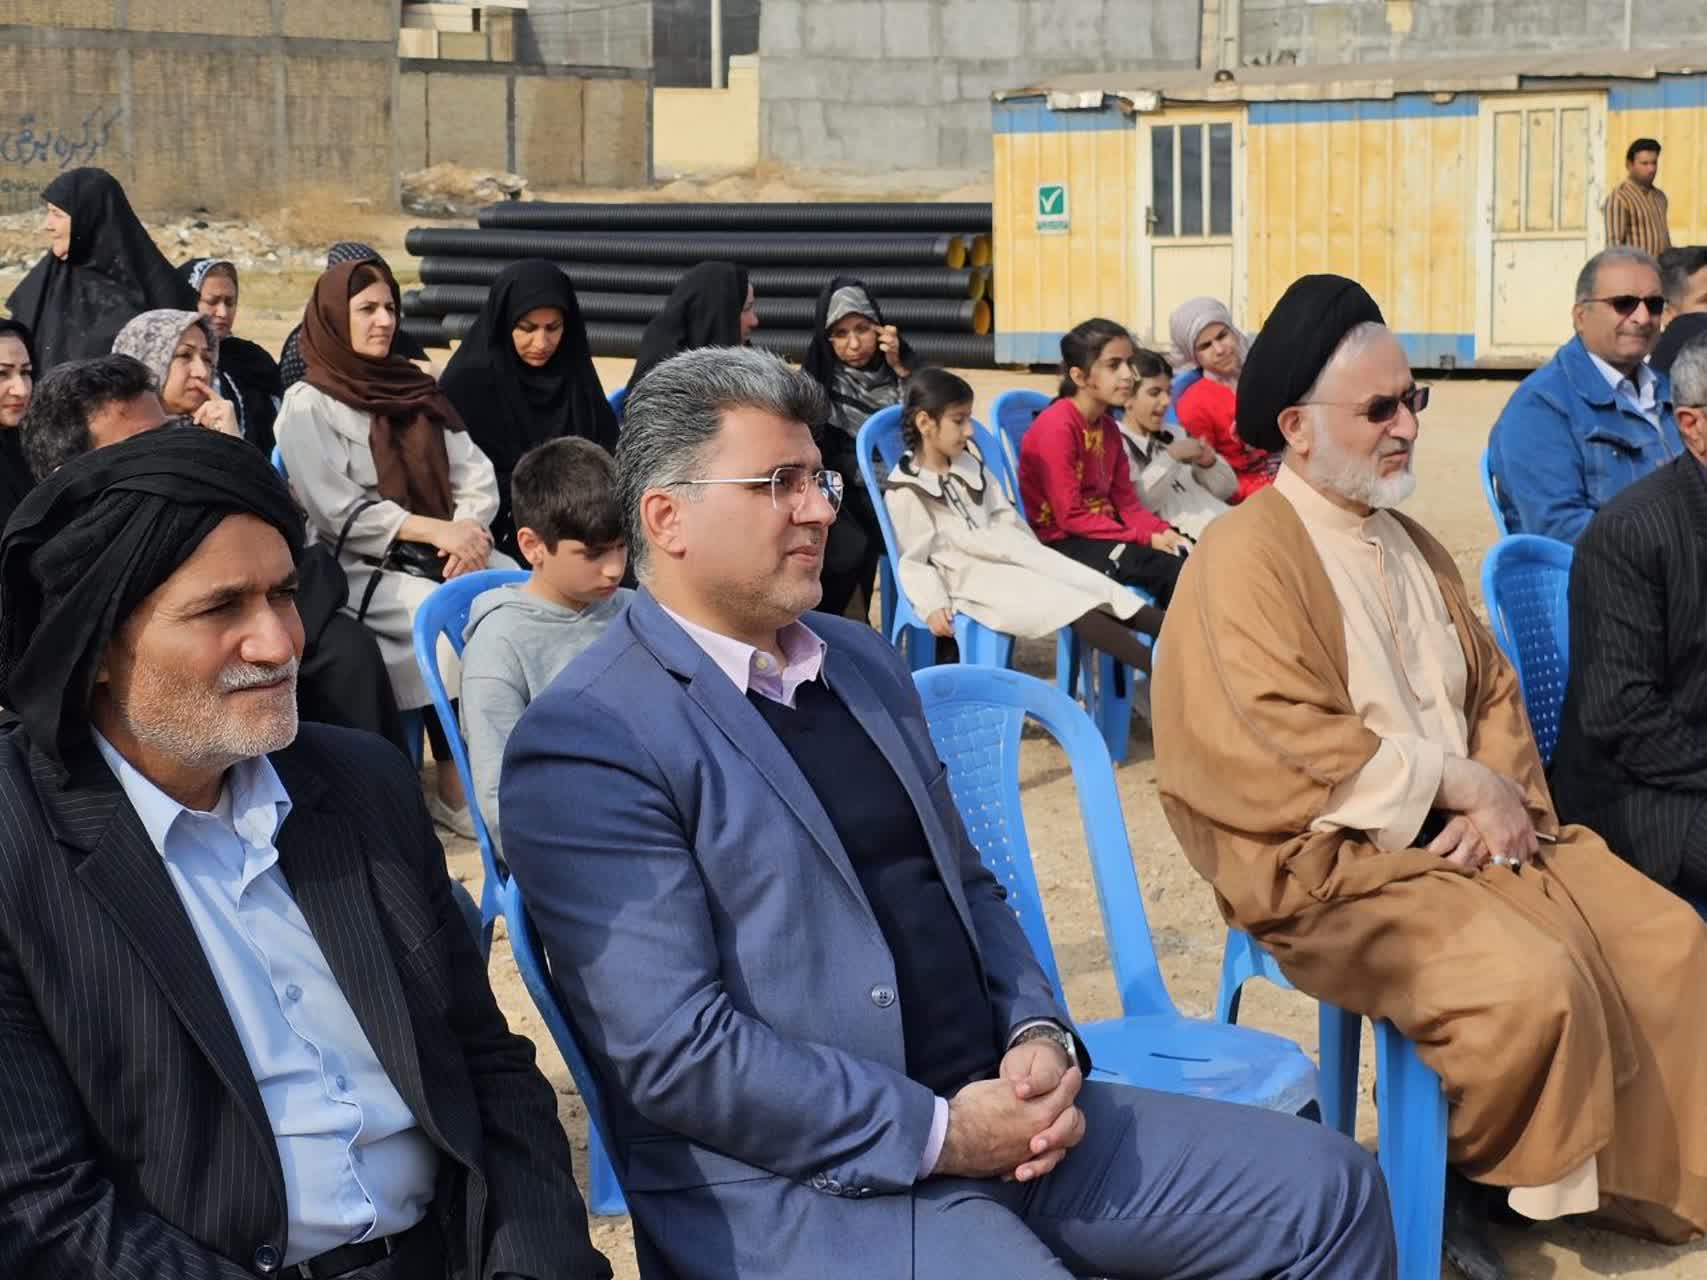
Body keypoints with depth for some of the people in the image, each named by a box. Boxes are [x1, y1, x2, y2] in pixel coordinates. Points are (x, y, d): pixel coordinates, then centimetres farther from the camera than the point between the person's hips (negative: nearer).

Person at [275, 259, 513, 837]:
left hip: (445, 551, 5)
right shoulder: (307, 405, 1)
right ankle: (453, 787, -23)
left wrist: (468, 529, -12)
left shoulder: (418, 391, 18)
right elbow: (337, 511, -10)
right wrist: (435, 530, -18)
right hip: (359, 568, -5)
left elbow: (477, 475, 11)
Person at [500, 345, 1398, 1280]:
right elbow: (675, 1051, -18)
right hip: (798, 1183, -8)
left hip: (995, 1111, 8)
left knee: (1329, 1192, 3)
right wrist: (937, 1133, -16)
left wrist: (1039, 1036, 1)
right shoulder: (588, 745, -11)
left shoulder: (863, 660, 14)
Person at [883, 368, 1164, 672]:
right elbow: (913, 561, -9)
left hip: (1007, 558, 8)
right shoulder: (905, 492, -8)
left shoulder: (969, 463, 14)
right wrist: (933, 605, -22)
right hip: (966, 577, -8)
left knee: (1094, 587, -10)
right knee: (1067, 602, -23)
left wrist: (1034, 554, 9)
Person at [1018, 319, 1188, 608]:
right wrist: (1146, 538, -19)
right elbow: (1070, 517, -18)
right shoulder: (1058, 426, -15)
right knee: (1169, 567, -25)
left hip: (1105, 533, 8)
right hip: (1063, 542, -8)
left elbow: (1126, 502, 10)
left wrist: (1161, 530, -11)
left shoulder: (1108, 427, 12)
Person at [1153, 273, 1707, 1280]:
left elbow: (1493, 687, 15)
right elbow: (1291, 745, -20)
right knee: (1533, 985, -28)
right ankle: (1471, 1181, -2)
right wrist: (1459, 786, -15)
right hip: (1331, 861, -8)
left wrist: (1502, 795, -7)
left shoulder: (1411, 545, 17)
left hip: (1467, 829, 9)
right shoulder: (1246, 557, -12)